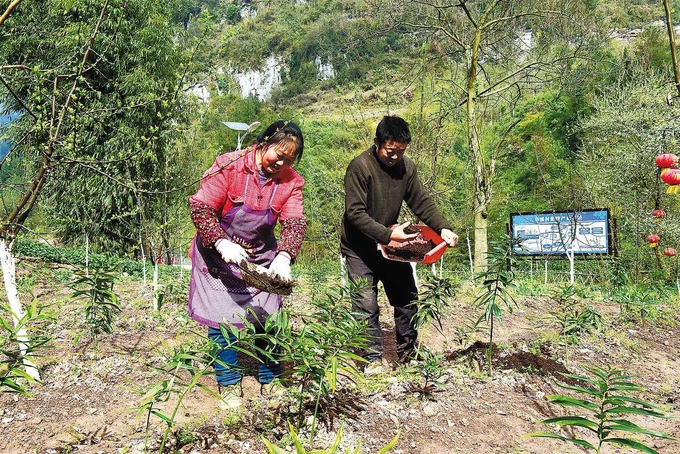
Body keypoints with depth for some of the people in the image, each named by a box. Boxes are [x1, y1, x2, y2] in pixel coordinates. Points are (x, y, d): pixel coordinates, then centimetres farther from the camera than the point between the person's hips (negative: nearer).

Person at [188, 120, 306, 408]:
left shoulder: (291, 181, -7)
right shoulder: (229, 166, -19)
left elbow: (294, 222, -16)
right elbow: (200, 207, -21)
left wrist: (284, 257, -35)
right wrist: (222, 244, -34)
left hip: (261, 257, 3)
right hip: (218, 254, -3)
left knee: (267, 317, 3)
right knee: (221, 319, -2)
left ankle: (271, 381, 20)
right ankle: (229, 384, 16)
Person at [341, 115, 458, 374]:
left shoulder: (407, 167, -3)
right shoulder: (360, 167, -21)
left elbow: (422, 203, -1)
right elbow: (355, 213, -25)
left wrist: (442, 228, -17)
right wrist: (387, 234, -34)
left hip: (391, 244, 6)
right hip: (360, 248, -5)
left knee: (407, 298, 9)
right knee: (366, 303, -6)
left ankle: (408, 353, 25)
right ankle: (373, 357, 8)